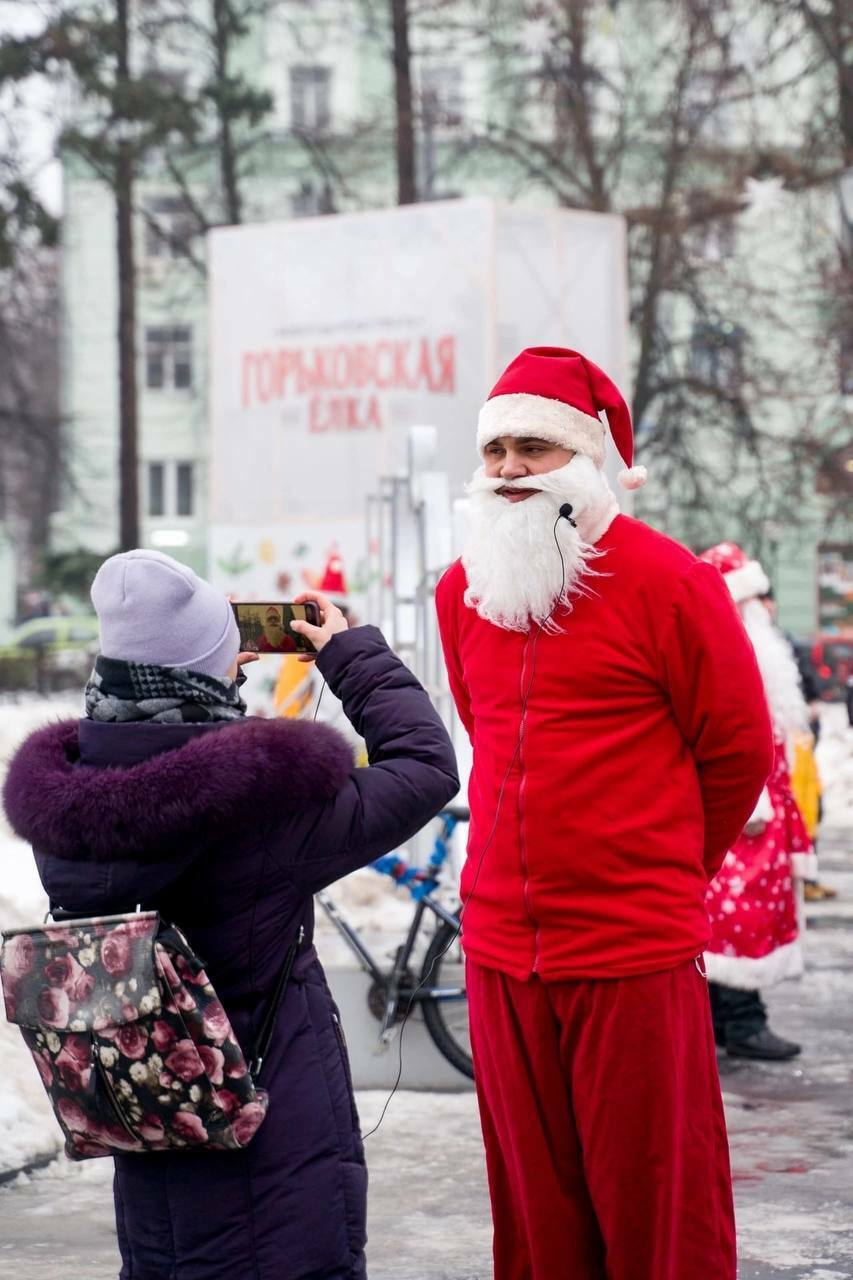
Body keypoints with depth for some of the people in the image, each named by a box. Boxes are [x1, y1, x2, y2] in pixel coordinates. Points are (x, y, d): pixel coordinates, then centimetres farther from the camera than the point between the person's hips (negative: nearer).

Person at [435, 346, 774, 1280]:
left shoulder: (666, 582, -7)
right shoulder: (463, 590, 10)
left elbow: (739, 752, 1)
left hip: (636, 956, -5)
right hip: (501, 950, 5)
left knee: (656, 1204, 1)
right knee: (534, 1205, 12)